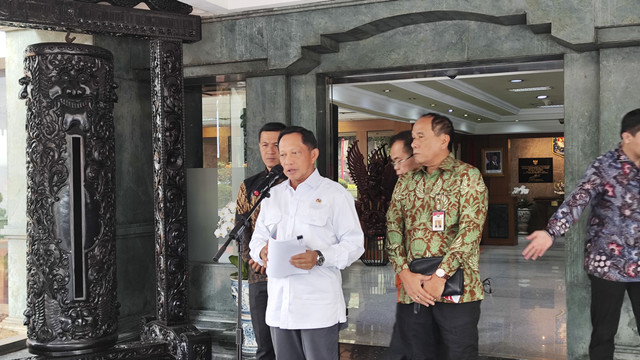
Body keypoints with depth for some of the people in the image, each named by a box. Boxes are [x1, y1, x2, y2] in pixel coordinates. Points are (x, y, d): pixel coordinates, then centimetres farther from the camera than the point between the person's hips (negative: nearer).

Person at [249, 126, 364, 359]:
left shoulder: (334, 193, 0)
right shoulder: (273, 195, 16)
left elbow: (354, 243, -5)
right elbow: (257, 238, 18)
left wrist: (319, 258, -21)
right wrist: (262, 251, -6)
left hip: (319, 307, -5)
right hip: (279, 305, 5)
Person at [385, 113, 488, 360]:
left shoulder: (468, 176, -1)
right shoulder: (406, 183, 15)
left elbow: (470, 229, -11)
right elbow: (393, 228, 7)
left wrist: (440, 276, -18)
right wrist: (405, 274, -8)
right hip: (412, 291, 4)